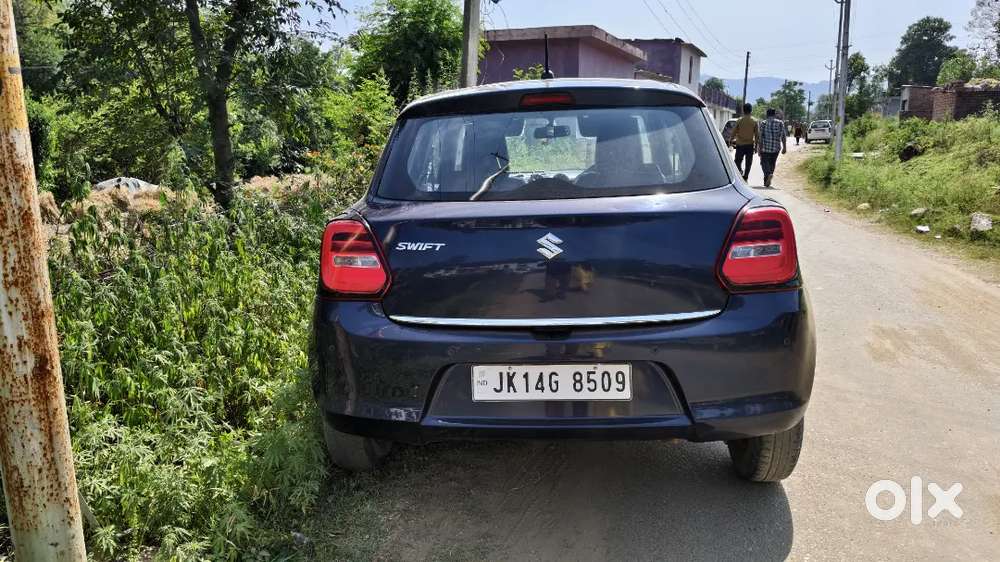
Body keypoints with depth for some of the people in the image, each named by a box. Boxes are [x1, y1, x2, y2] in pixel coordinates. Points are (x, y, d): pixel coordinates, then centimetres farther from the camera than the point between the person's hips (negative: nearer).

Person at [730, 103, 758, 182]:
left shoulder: (739, 120, -5)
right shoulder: (754, 121, -2)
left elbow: (734, 132, -4)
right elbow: (756, 135, 0)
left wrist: (732, 140, 12)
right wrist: (756, 146, 7)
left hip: (740, 145, -1)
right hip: (750, 145, 1)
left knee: (738, 161, 9)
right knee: (748, 163, 10)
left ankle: (739, 170, -18)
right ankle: (745, 178, 9)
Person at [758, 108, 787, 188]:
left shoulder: (763, 123, -3)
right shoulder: (780, 123, 2)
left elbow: (760, 137, -7)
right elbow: (783, 136, -1)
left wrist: (759, 148, -4)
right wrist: (784, 147, 5)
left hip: (765, 148, -2)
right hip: (776, 148, 2)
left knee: (764, 162, 5)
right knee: (772, 163, 15)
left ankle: (768, 174, -25)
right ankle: (766, 181, 18)